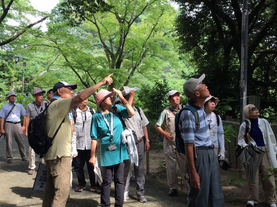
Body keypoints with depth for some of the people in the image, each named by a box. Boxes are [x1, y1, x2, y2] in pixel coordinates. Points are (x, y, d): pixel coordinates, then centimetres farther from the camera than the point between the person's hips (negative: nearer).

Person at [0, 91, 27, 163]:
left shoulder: (19, 106, 17)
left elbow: (24, 116, 14)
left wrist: (24, 126, 2)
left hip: (18, 125, 1)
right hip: (8, 125, -1)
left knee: (20, 141, 1)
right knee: (9, 142, -3)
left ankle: (23, 156, 10)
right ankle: (9, 157, 4)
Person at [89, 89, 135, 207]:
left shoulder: (117, 109, 2)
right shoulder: (97, 117, -3)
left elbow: (131, 113, -14)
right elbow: (94, 138, -2)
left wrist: (121, 97, -14)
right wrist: (93, 156, -3)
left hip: (120, 151, 2)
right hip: (106, 153, -2)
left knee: (119, 180, 9)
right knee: (107, 181, 6)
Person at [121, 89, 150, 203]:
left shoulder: (139, 110, 13)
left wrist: (147, 140, 11)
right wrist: (131, 95, -19)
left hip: (140, 142, 5)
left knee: (140, 169, 8)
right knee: (128, 168, -4)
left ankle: (140, 193, 15)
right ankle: (125, 192, 10)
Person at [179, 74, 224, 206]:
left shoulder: (201, 108, 7)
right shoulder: (188, 114, -20)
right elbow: (188, 145, -22)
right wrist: (193, 173, -22)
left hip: (210, 153, 9)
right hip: (199, 154, -9)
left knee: (216, 196, 14)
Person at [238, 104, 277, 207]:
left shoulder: (264, 122, 6)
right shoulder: (244, 125, 0)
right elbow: (240, 139, 6)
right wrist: (245, 145, -14)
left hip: (264, 151, 2)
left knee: (268, 175, 1)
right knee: (253, 176, 0)